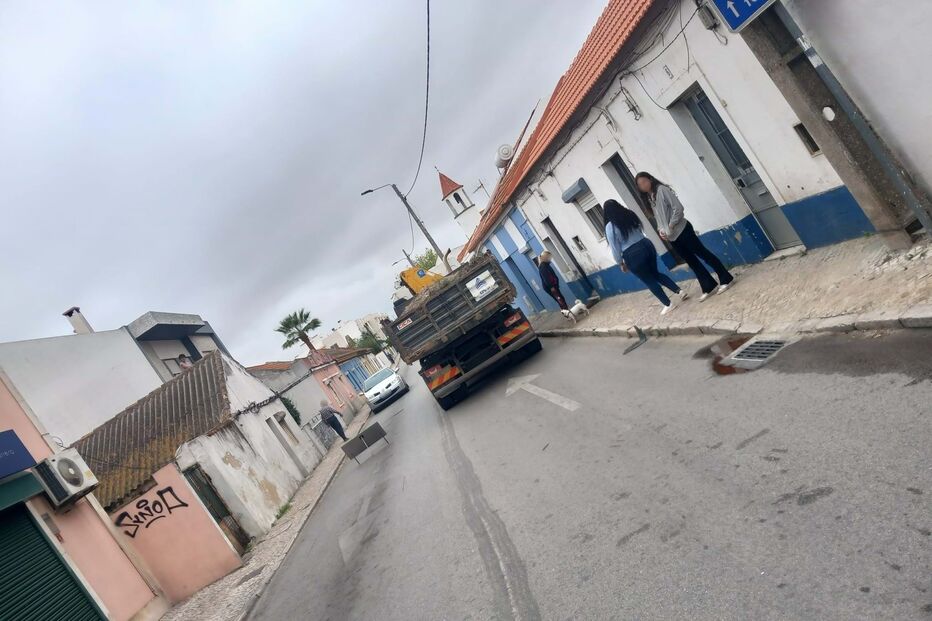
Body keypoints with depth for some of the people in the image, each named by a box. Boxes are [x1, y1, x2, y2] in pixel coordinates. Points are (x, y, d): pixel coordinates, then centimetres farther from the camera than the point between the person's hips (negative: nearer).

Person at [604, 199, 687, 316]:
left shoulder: (610, 227, -12)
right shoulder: (630, 214, 7)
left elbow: (615, 248, -8)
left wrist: (621, 263, 4)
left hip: (633, 255, -7)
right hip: (646, 245, 7)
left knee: (649, 280, 8)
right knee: (656, 273, 25)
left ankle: (668, 305, 13)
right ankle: (680, 291, 21)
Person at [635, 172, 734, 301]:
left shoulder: (661, 189, -8)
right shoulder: (649, 199, 14)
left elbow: (678, 208, -15)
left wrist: (671, 226, -15)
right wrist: (661, 230, -1)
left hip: (681, 230, -7)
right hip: (671, 237, 7)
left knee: (703, 254, 0)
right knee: (692, 262, 10)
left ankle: (726, 279, 10)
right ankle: (709, 287, 17)